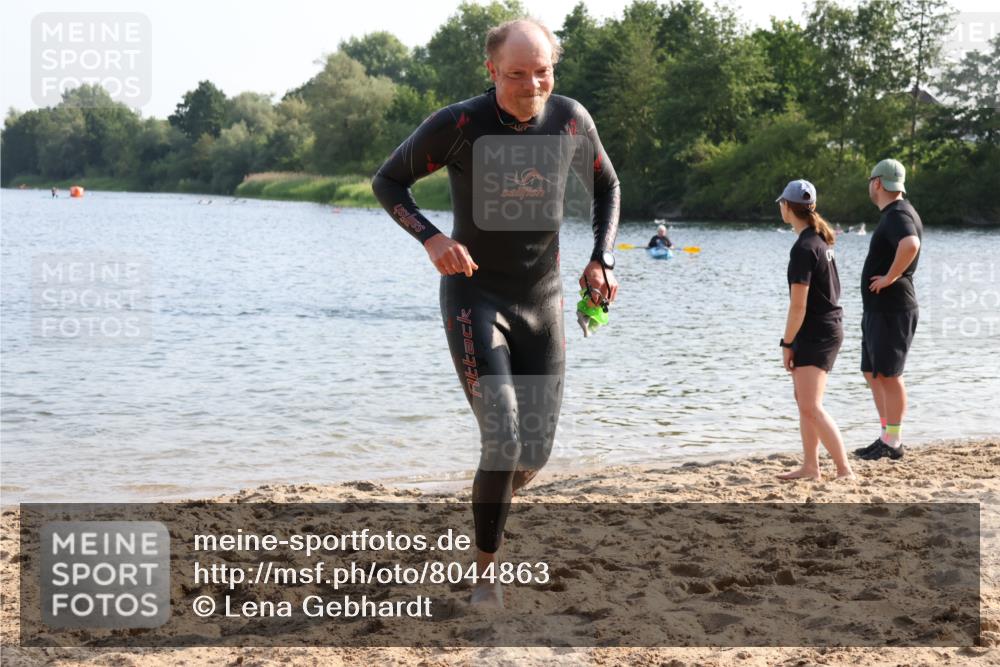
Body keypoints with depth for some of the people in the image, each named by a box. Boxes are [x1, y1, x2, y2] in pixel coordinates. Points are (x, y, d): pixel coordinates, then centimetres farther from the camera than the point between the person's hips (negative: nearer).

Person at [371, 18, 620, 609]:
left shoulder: (571, 119, -5)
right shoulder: (458, 125, -16)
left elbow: (606, 187, 14)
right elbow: (388, 182, -3)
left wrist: (603, 260, 0)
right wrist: (431, 237, -21)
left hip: (543, 303, 4)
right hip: (475, 299, -4)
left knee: (535, 455, 4)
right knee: (503, 444, -16)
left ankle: (491, 503, 40)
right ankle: (486, 571, 4)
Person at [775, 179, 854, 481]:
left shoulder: (803, 248, -19)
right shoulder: (819, 240, 11)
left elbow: (798, 305, -20)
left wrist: (787, 344, -12)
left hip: (817, 332, -10)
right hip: (825, 328, 10)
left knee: (811, 407, -13)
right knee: (804, 400, 17)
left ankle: (844, 470, -16)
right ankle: (810, 467, 22)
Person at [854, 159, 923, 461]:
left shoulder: (898, 215, -17)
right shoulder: (893, 214, 16)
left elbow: (910, 245, -39)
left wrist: (890, 277, -27)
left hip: (891, 310, -11)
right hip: (877, 310, 11)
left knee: (888, 374, -6)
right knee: (873, 373, 14)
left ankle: (893, 442, -1)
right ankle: (887, 437, 20)